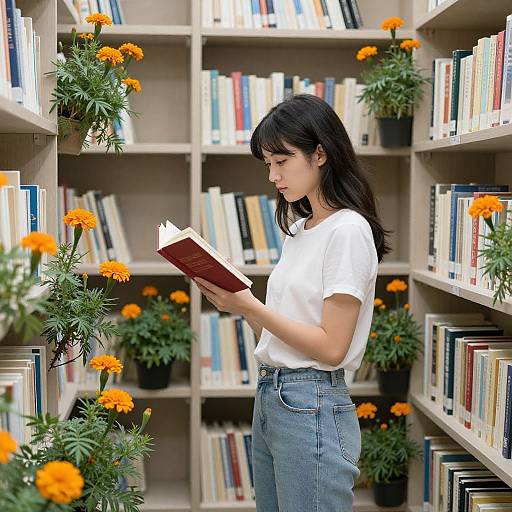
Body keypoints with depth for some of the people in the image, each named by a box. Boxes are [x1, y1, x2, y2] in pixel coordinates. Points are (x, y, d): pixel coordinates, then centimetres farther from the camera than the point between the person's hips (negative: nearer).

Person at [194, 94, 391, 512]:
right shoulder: (298, 229, 13)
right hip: (270, 397, 8)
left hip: (312, 407, -8)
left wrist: (252, 307, -18)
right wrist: (236, 301, -2)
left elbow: (332, 348, -17)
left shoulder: (348, 230, -13)